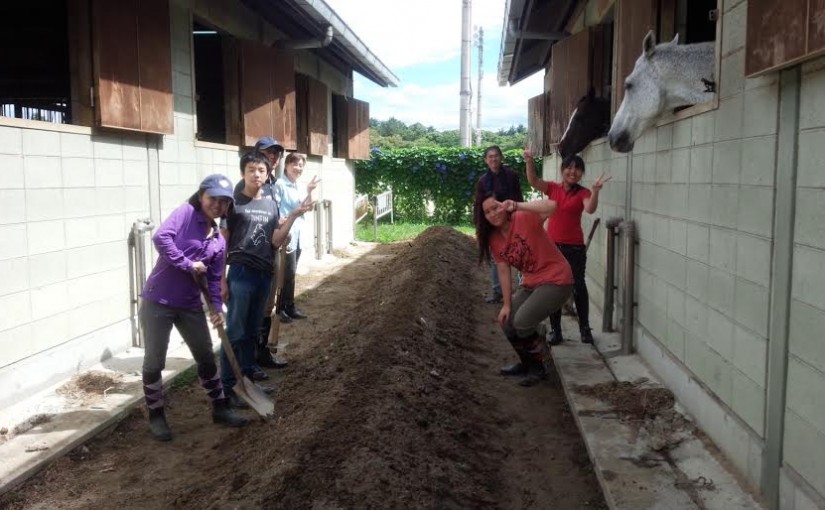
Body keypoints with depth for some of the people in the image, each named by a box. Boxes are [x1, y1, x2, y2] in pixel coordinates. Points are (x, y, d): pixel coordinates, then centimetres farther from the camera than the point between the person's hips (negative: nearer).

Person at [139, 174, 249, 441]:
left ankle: (220, 408, 28)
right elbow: (161, 237, -24)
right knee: (154, 362, 3)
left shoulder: (219, 240, 9)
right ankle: (156, 416, 20)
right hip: (158, 301, -6)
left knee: (206, 357, 13)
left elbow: (214, 279, 11)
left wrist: (217, 308, -1)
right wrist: (187, 264, -21)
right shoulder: (186, 213, -8)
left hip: (190, 305, 6)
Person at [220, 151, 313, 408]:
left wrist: (293, 216, -5)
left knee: (252, 331, 14)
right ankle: (228, 387, 3)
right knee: (235, 333, -3)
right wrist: (222, 280, -9)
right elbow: (222, 244, -4)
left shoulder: (271, 205, 12)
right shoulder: (234, 203, -4)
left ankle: (247, 380, 24)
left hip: (264, 275, 6)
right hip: (240, 274, -6)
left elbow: (276, 242, 7)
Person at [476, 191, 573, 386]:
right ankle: (527, 363, 31)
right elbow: (503, 271, 2)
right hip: (530, 283, 8)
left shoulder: (524, 219, -19)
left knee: (522, 322, -20)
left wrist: (517, 206, -38)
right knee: (507, 322, 6)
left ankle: (538, 367, 4)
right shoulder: (493, 239, 0)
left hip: (556, 280, -8)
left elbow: (551, 206, -37)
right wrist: (507, 304, -1)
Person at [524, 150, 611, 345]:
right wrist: (530, 161, -26)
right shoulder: (553, 188, 3)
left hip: (574, 248, -2)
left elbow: (590, 209, -22)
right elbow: (533, 181, -11)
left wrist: (595, 190, -38)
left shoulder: (583, 193, -3)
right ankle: (556, 331, 18)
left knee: (578, 287, 5)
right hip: (552, 245, 2)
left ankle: (585, 329, 21)